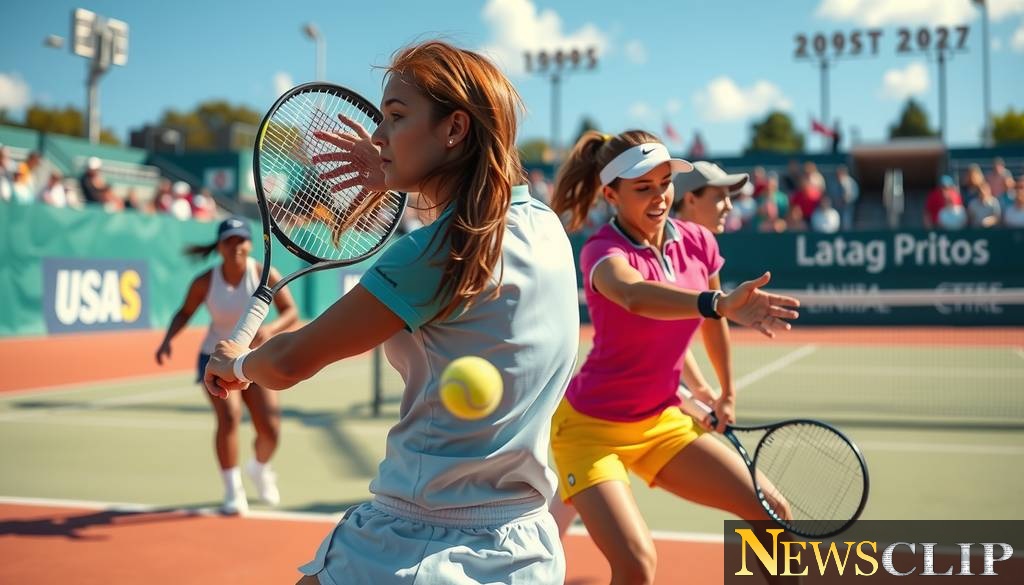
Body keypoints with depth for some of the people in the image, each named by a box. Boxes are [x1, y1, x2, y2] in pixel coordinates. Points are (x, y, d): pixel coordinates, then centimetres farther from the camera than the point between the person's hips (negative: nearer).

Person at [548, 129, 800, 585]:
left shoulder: (697, 242, -4)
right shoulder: (603, 252, -22)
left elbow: (711, 319, 15)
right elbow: (636, 296, -48)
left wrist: (727, 394, 23)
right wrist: (719, 302, -63)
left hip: (664, 422, 6)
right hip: (591, 427, -6)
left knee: (774, 514, 6)